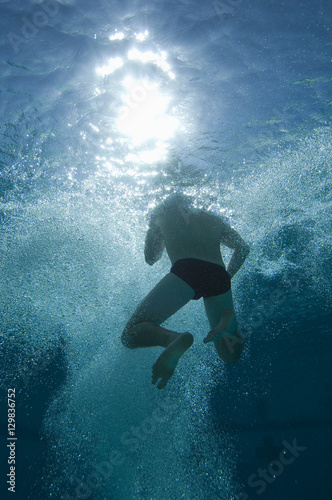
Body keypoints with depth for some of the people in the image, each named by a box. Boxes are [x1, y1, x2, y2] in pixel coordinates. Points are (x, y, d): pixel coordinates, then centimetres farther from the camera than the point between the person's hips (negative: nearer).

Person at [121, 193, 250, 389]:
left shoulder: (162, 212, 25)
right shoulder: (214, 219, 33)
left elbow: (150, 258, 30)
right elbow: (243, 248, 23)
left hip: (185, 270, -3)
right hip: (218, 276, 4)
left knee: (131, 335, 0)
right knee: (230, 355, 18)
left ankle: (173, 339, -29)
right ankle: (228, 318, -13)